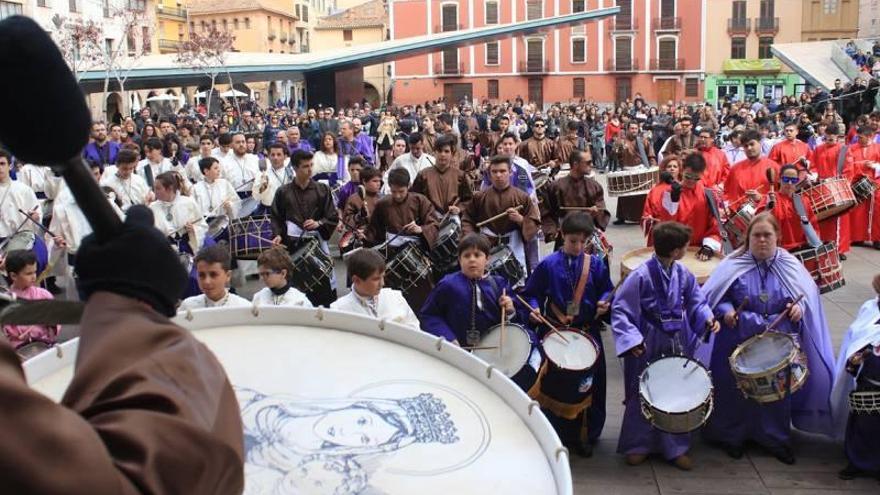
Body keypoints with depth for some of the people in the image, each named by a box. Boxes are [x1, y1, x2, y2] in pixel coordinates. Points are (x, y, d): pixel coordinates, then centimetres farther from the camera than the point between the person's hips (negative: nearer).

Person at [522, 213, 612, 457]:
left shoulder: (596, 265, 0)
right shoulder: (548, 265, -4)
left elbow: (606, 291, 7)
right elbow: (532, 293, 1)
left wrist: (604, 303, -13)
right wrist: (535, 308, -16)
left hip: (589, 332, 2)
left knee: (591, 385, 8)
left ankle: (587, 435, 25)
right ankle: (560, 435, 23)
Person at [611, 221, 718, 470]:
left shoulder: (683, 273, -3)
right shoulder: (642, 275, -21)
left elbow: (696, 302, 11)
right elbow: (620, 309, -18)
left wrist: (707, 318, -8)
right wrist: (631, 338, -26)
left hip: (678, 342, 5)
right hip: (649, 344, -5)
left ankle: (676, 447, 28)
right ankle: (638, 445, 26)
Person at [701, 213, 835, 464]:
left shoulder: (790, 266, -2)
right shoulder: (734, 265, -8)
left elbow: (809, 295, 6)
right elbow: (715, 296, -2)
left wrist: (799, 307, -14)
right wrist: (726, 310, -20)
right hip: (740, 342, -2)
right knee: (736, 389, 11)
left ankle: (776, 439, 32)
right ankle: (732, 436, 31)